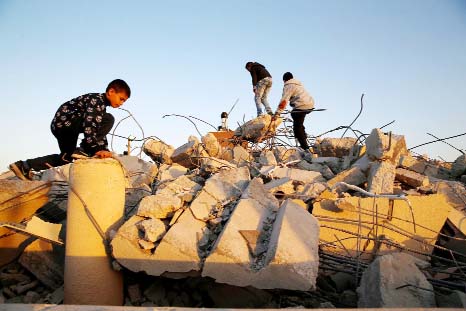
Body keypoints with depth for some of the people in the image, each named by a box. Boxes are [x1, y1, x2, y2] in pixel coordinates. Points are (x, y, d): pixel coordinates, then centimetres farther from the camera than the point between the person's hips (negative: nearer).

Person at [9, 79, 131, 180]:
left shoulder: (101, 105, 15)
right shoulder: (96, 100, -16)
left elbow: (100, 130, 16)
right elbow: (88, 125, -27)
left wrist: (104, 150, 8)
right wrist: (96, 149, -27)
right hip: (64, 122, -11)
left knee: (66, 158, 29)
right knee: (108, 119, -20)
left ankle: (25, 166, 30)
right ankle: (83, 151, -16)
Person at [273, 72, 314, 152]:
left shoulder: (288, 86, -2)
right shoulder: (298, 84, 25)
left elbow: (283, 101, -12)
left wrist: (277, 113, -15)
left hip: (301, 106, -9)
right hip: (310, 104, 9)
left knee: (297, 128, -6)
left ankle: (305, 148, -12)